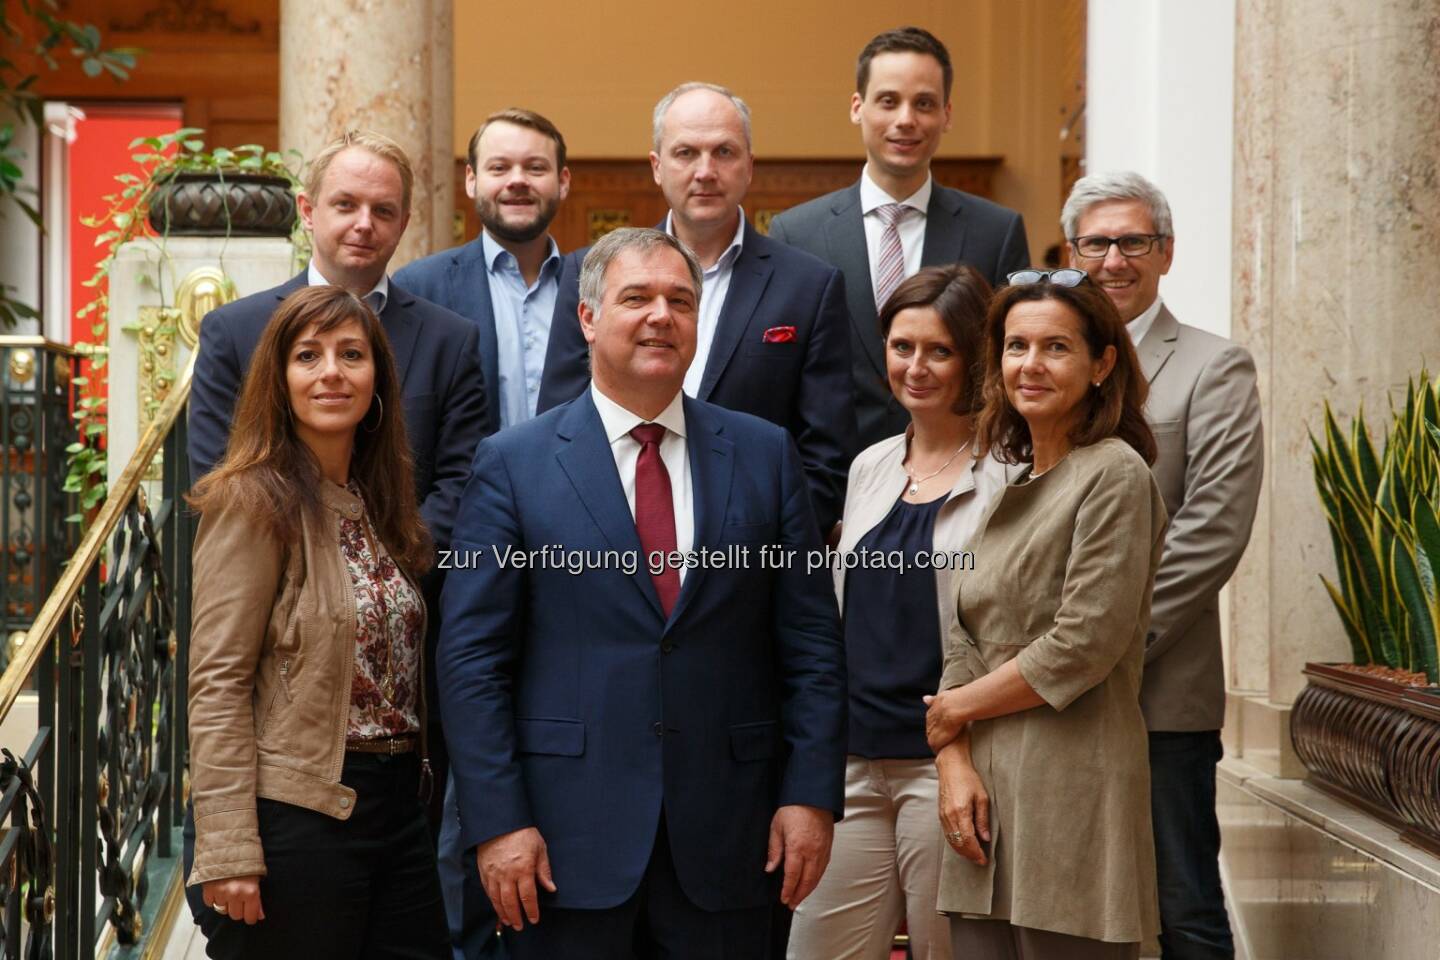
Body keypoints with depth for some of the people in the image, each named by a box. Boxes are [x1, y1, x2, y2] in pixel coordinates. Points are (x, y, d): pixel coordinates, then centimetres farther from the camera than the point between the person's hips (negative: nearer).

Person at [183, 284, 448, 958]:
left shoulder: (380, 503, 12)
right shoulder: (254, 500, -10)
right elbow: (217, 684, -15)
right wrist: (227, 851, -20)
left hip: (397, 806, 7)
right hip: (293, 817, -7)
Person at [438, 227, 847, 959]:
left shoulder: (765, 455, 7)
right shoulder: (513, 463, 1)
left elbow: (811, 644, 6)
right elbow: (473, 658, -2)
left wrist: (811, 794, -1)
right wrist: (496, 821, -9)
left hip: (726, 839, 2)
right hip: (568, 838, -2)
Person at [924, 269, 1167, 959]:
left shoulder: (1114, 474, -6)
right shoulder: (1004, 485, 17)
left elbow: (1083, 647, -13)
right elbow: (963, 641, 12)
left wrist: (952, 710, -3)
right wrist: (955, 762, -3)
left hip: (1071, 793, -7)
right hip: (986, 793, 7)